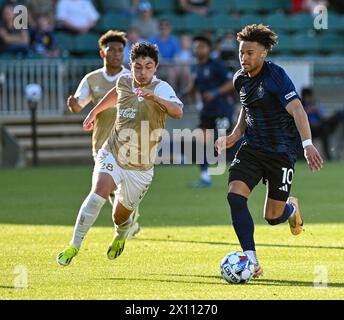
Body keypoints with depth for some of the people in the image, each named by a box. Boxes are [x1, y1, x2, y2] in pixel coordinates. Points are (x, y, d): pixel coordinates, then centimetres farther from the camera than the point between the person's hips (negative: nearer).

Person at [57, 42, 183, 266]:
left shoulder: (161, 89, -16)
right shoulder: (124, 82, -2)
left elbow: (178, 112, -37)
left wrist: (155, 98, -52)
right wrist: (94, 112, 31)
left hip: (140, 168, -1)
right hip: (112, 155, 1)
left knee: (121, 217, 11)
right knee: (101, 189, -28)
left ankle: (121, 237, 50)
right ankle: (74, 246, -25)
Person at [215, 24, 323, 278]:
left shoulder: (276, 76, -18)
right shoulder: (240, 79, 5)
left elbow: (297, 109, -29)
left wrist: (307, 144, -42)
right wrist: (234, 137, 12)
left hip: (281, 151, -6)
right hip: (252, 149, 6)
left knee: (272, 217, 0)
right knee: (235, 196, -18)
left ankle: (291, 207, 40)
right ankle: (251, 260, -13)